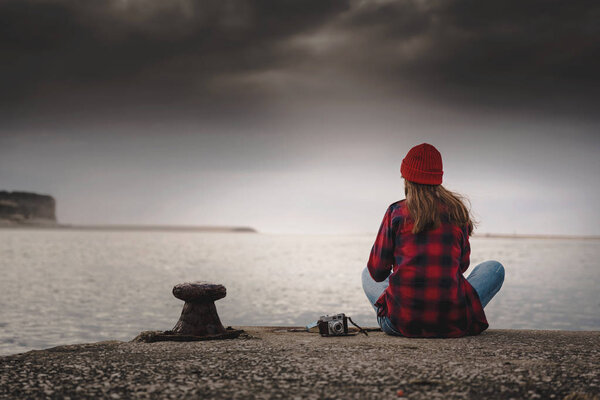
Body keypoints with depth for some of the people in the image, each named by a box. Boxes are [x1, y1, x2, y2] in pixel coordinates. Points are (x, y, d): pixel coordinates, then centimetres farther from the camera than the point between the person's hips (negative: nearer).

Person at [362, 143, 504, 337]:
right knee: (494, 268, 25)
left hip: (401, 323, 0)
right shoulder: (457, 210, 4)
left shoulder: (396, 212, -2)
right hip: (452, 324, 0)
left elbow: (377, 272, 3)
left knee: (367, 274, 32)